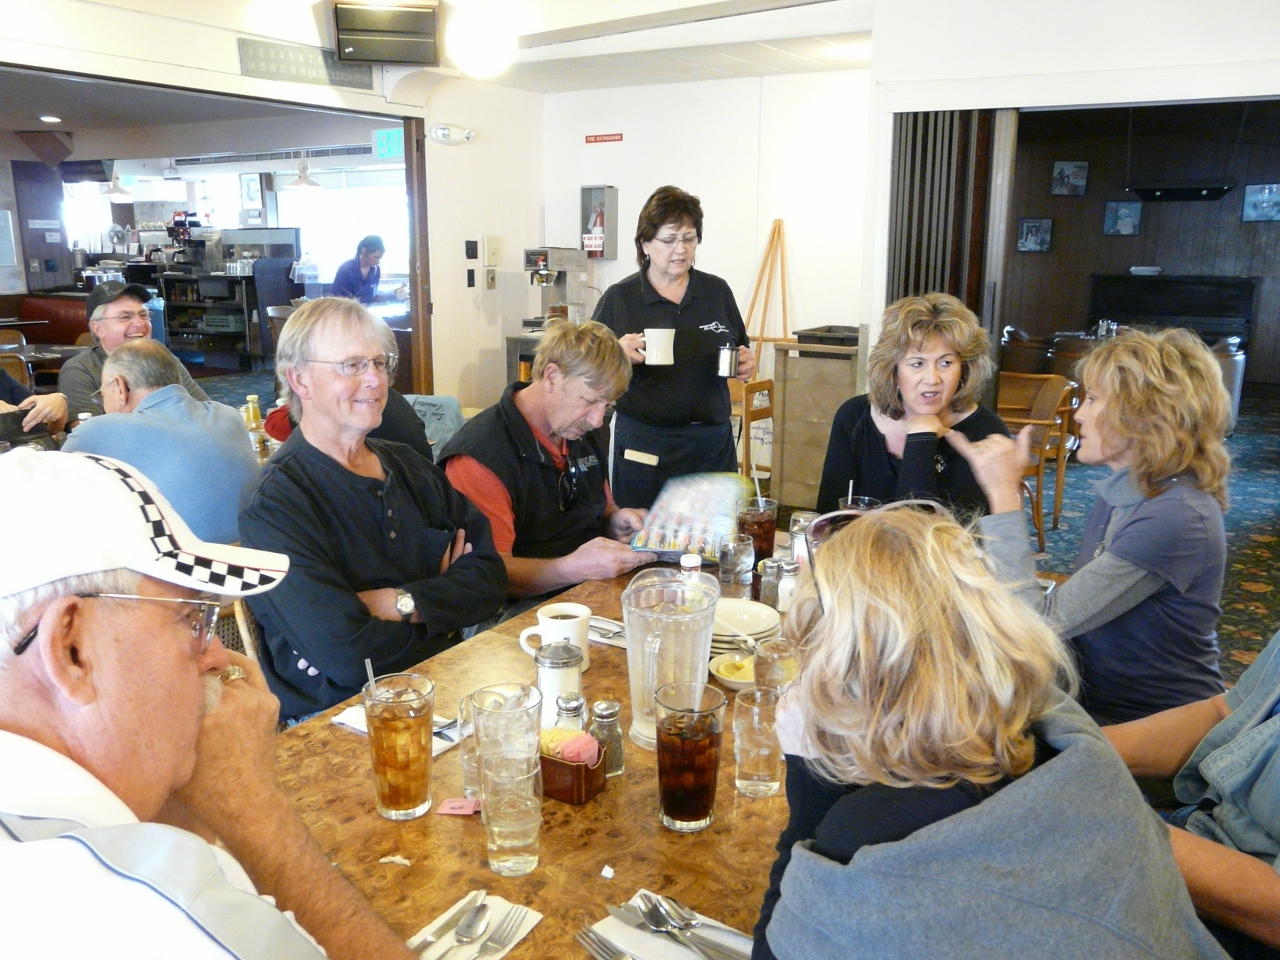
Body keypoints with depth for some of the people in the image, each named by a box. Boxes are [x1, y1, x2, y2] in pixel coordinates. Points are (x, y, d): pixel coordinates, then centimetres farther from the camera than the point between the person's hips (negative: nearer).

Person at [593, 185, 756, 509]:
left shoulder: (717, 291, 8)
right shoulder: (618, 298, 0)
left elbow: (739, 358, 18)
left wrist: (746, 365, -4)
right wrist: (618, 355, -18)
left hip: (713, 445, 3)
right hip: (643, 448, -2)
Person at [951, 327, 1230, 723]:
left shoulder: (1178, 518, -24)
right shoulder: (1122, 494, 5)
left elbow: (1038, 623, -26)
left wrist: (1004, 494, -23)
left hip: (1156, 733, -7)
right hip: (1095, 701, 7)